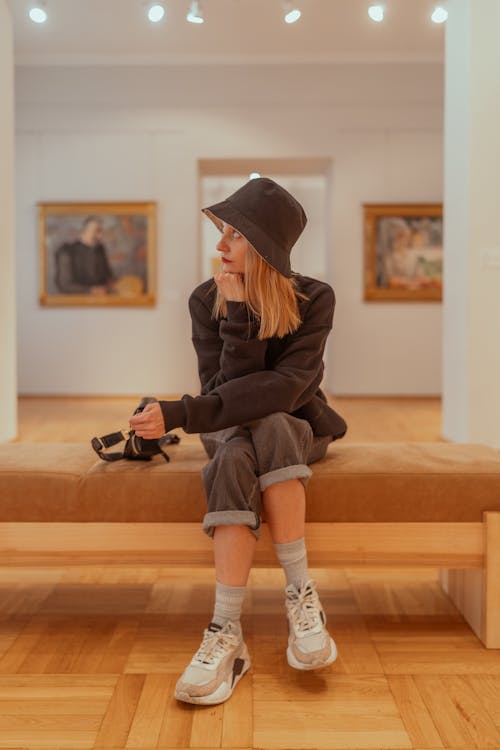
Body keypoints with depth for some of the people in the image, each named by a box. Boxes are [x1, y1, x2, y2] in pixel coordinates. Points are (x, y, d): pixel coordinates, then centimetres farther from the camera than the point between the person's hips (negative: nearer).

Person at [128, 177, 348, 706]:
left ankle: (301, 595, -30)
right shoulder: (207, 300, -10)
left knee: (268, 428, -37)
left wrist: (181, 414, -36)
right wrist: (239, 317, -31)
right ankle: (226, 636, -39)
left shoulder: (314, 300, -15)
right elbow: (222, 388, -17)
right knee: (235, 457, -35)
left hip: (299, 429, -1)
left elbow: (285, 387, -28)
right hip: (232, 430, 1)